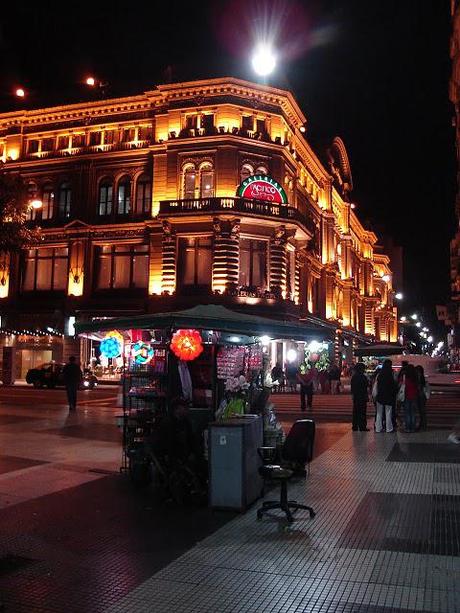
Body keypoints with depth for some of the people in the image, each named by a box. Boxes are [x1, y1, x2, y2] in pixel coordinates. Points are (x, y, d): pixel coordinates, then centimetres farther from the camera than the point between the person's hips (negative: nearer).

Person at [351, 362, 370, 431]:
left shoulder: (353, 377, 7)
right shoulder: (363, 377, -14)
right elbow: (366, 388, -13)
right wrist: (367, 396, -4)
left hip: (355, 397, 7)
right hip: (362, 397, -7)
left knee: (355, 412, 11)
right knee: (362, 412, -3)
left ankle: (355, 426, 13)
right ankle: (362, 427, -1)